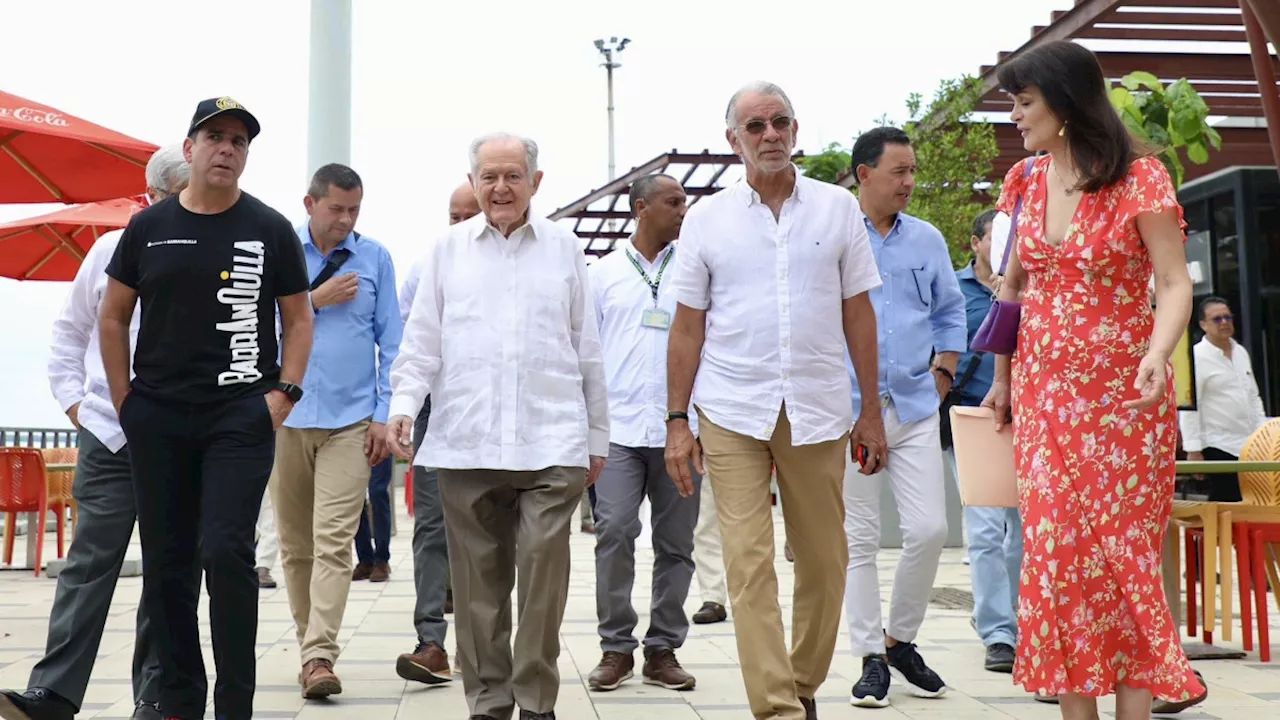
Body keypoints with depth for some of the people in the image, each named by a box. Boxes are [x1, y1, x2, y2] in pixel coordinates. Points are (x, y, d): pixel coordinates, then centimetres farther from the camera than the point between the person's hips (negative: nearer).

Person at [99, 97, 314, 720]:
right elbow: (113, 317, 13)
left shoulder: (270, 230, 2)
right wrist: (125, 399, 6)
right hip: (156, 420, 3)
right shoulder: (149, 227, 7)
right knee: (165, 562, 8)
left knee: (225, 551, -13)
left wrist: (283, 393, -5)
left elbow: (298, 319, 6)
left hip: (241, 416, -3)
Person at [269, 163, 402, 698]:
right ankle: (307, 644, 22)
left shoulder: (375, 258, 4)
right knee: (294, 544, 9)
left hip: (349, 421, -2)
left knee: (333, 541, -11)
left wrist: (384, 415, -2)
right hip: (284, 417, 2)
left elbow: (391, 342, 4)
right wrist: (315, 300, -7)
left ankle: (320, 656, -11)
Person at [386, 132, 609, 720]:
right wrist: (403, 405, -5)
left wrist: (597, 436, 13)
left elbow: (588, 350, 13)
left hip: (550, 444, -1)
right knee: (478, 582, 6)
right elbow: (422, 342, 10)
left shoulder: (563, 247, 11)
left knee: (543, 571, -6)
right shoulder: (448, 248, 11)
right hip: (465, 444, 1)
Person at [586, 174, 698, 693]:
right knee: (613, 532, -9)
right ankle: (616, 647, 5)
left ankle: (663, 650, 16)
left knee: (675, 543, 5)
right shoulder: (603, 272, 8)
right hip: (619, 427, -1)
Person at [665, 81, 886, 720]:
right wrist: (677, 421, 2)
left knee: (824, 563, 8)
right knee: (749, 565, -6)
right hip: (732, 413, -1)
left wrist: (872, 412, 6)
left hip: (817, 411, 1)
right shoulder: (706, 219, 5)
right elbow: (687, 327, 6)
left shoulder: (838, 208, 6)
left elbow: (858, 313, 8)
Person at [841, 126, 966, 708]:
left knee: (929, 529, -2)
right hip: (848, 409, -3)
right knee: (860, 540, 3)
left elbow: (950, 313, 19)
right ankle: (871, 658, 13)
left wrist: (941, 373, 8)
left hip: (915, 406, 3)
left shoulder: (928, 240, 10)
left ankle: (901, 639, 19)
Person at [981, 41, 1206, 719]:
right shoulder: (1024, 180, 7)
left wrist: (1157, 354, -29)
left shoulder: (1139, 177, -7)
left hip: (1124, 395, -4)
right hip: (1045, 394, 4)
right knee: (1056, 553, 2)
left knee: (1121, 552, 0)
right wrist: (1003, 378, 16)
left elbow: (1175, 284, -11)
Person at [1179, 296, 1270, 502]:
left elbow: (1253, 397, 21)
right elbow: (1189, 407, -13)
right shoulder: (1196, 356, -9)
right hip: (1218, 448, -7)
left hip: (1249, 446, 7)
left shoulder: (1241, 352, 13)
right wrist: (1193, 450, -17)